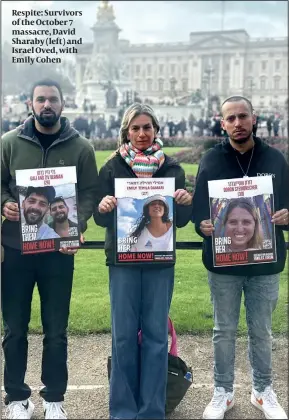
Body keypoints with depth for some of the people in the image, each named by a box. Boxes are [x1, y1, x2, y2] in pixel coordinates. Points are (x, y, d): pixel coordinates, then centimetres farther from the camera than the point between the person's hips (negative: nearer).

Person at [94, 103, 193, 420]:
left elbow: (181, 220, 5)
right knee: (124, 335, 3)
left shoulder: (171, 167, 5)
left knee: (156, 334, 5)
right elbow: (101, 219, 1)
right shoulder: (112, 167, 2)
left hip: (160, 261, 1)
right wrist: (103, 207, -21)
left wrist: (186, 202, -16)